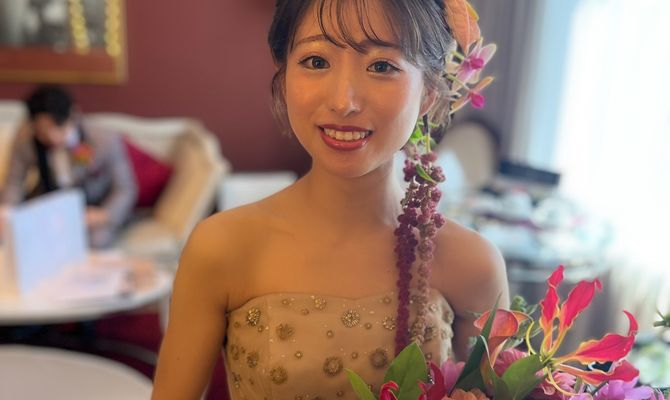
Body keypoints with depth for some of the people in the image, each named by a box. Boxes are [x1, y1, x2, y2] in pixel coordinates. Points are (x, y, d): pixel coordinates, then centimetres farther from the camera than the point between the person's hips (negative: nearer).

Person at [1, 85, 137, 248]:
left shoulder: (106, 141, -27)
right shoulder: (25, 138, -20)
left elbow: (125, 189, -18)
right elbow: (14, 182, -8)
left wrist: (105, 215, -34)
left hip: (96, 203, -3)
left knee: (96, 239, -32)